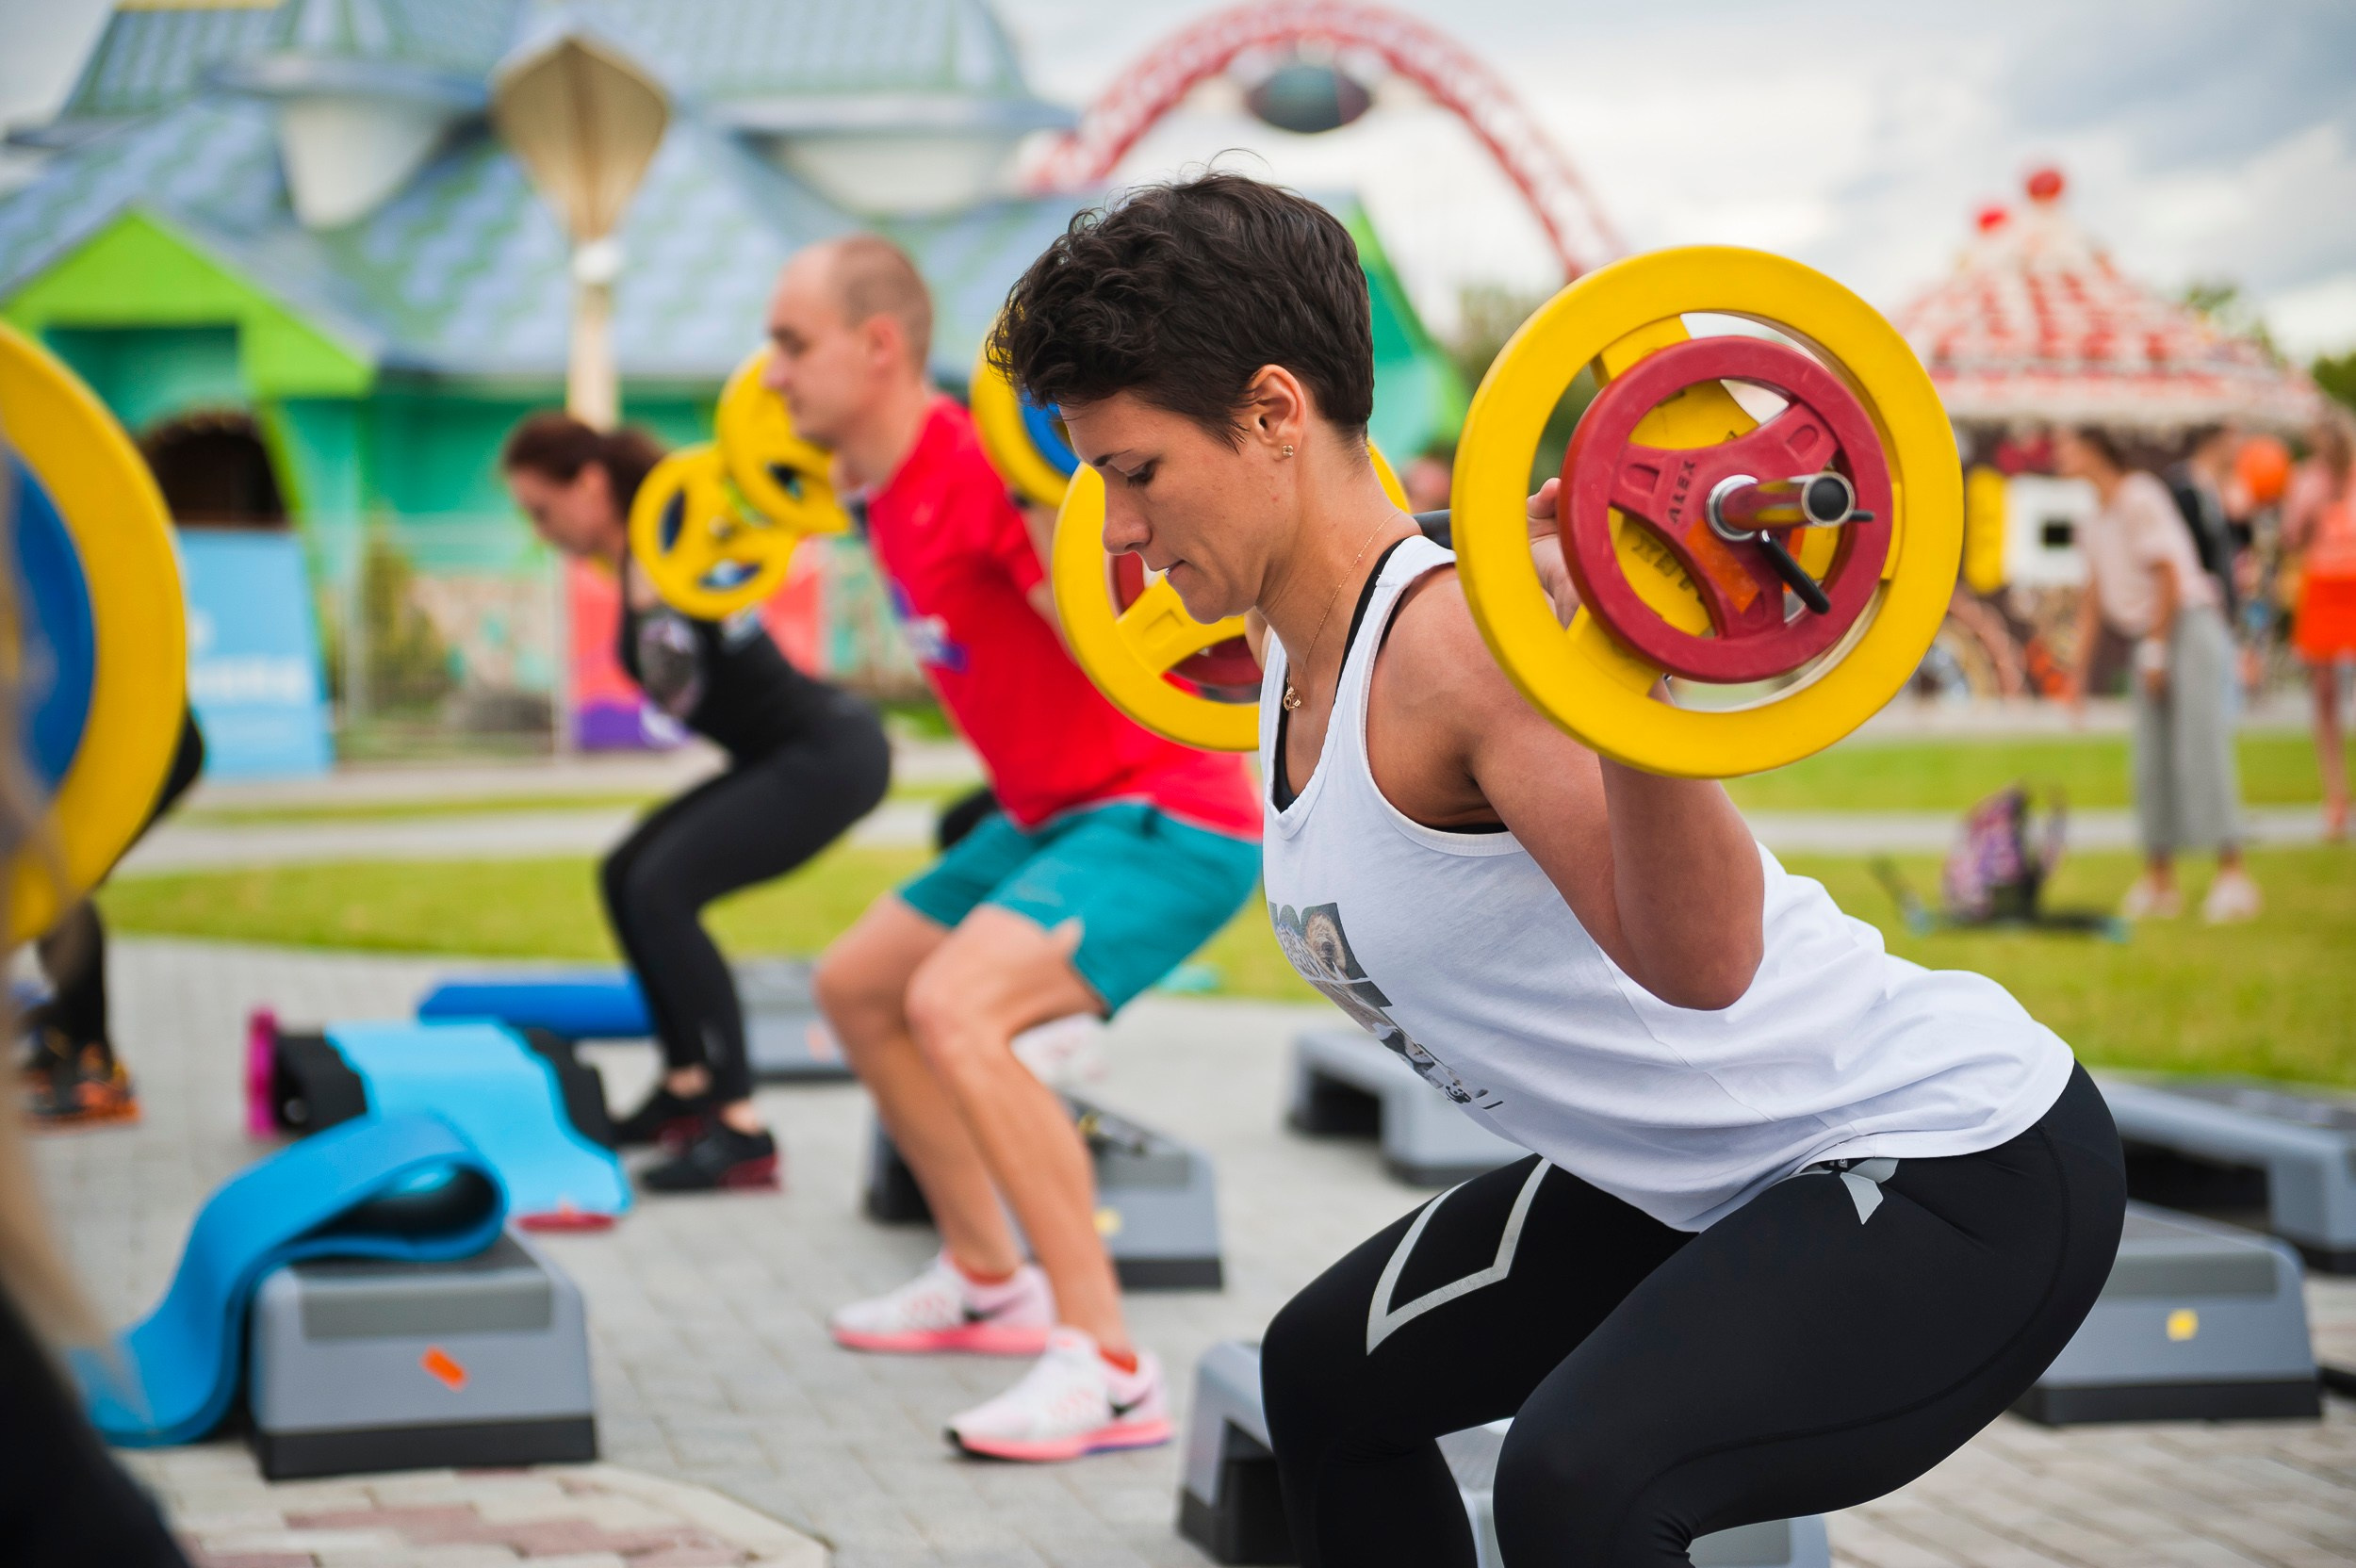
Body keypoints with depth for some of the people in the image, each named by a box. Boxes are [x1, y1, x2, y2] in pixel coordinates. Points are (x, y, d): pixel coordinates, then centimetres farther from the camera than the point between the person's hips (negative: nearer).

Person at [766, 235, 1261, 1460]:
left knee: (952, 1011, -32)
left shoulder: (976, 470, -23)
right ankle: (988, 1282, 35)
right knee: (856, 988, 23)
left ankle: (1110, 1371, -28)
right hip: (1055, 814, 11)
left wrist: (1049, 505, -40)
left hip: (1163, 817, -11)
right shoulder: (894, 485, 7)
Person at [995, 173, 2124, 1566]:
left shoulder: (1456, 635, -25)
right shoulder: (1306, 666, 2)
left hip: (1963, 1162, -10)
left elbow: (1698, 957, -36)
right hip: (1723, 1177, 10)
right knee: (1331, 1371, 19)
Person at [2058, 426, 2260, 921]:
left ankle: (2233, 874, -19)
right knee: (2151, 760, 3)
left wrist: (2155, 652, -14)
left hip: (2190, 624, -8)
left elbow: (2167, 576, -13)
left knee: (2201, 746, -15)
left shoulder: (2140, 499, -9)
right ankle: (2158, 882, 5)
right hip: (2149, 641, 8)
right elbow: (2093, 598, 22)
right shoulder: (2094, 522, 18)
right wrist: (2080, 671, 18)